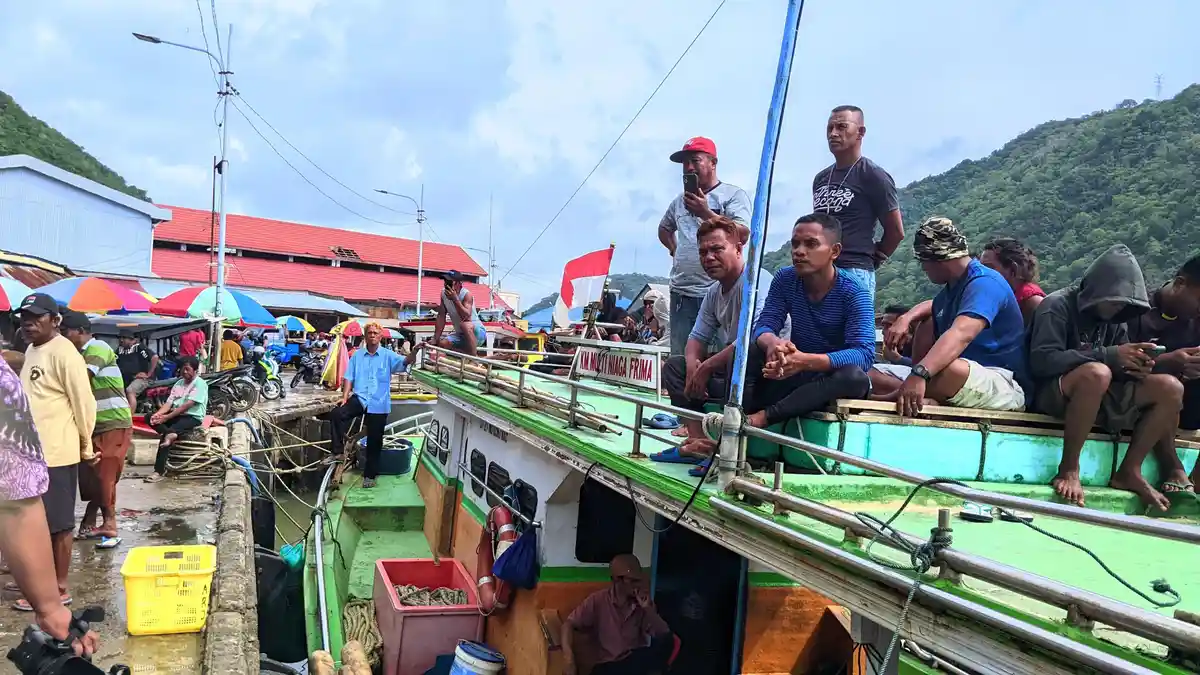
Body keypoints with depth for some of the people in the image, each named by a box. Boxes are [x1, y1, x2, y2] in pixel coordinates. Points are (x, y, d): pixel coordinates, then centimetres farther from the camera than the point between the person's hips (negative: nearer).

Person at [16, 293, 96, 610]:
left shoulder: (64, 352, -16)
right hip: (33, 451, 9)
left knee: (58, 523, 0)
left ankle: (59, 588, 10)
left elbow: (84, 401, -15)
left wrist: (85, 445, -7)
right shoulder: (31, 350, 14)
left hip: (57, 453, -9)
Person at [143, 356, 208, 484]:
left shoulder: (200, 383, -7)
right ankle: (170, 434, -37)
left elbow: (187, 405, -16)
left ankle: (159, 471, -30)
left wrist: (166, 417, -21)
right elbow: (169, 402, 7)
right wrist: (158, 414, -14)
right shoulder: (179, 383, 17)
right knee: (149, 417, -15)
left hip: (192, 417, -8)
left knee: (166, 436, -30)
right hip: (176, 415, 8)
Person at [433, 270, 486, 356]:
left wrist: (455, 299, -38)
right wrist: (435, 340, -4)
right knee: (442, 344, -18)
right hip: (460, 334, 6)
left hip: (477, 333, -6)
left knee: (465, 325, -38)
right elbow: (441, 317, 1)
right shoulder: (443, 293, -2)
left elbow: (466, 317, -34)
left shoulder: (466, 294, -19)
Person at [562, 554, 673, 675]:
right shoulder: (598, 600, -2)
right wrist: (568, 657, -23)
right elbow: (569, 624, -6)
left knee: (667, 641, -26)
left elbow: (664, 635, -2)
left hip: (637, 661, 3)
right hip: (608, 665, -3)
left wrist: (648, 609, -14)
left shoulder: (643, 603, 4)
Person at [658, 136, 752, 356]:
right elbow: (664, 228, 37)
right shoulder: (680, 200, 19)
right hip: (681, 292, 6)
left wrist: (705, 212, -17)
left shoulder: (734, 195, 0)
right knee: (679, 360, 6)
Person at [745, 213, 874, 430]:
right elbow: (764, 326, -11)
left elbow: (864, 353, -28)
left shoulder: (854, 292, -17)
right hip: (793, 375, 3)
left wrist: (805, 361, -44)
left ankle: (761, 418, -37)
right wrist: (773, 343, -38)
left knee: (855, 377, -38)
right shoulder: (785, 279, -3)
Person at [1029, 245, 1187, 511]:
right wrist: (1110, 356, -27)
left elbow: (1118, 366, 10)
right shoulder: (1057, 306, -12)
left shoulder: (1116, 317, 9)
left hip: (1100, 396, 7)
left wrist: (1131, 367, -16)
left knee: (1170, 387, -10)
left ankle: (1129, 471, -5)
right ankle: (1069, 469, -26)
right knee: (1096, 372, -37)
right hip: (1055, 395, -7)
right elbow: (1041, 361, -24)